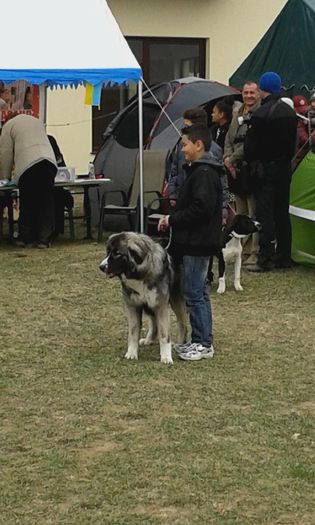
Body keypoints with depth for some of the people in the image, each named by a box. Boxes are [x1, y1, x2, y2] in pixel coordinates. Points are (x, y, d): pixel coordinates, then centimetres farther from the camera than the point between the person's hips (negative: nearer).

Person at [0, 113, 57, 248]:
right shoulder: (37, 122, 32)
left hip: (28, 164, -4)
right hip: (49, 160, 4)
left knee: (27, 203, 5)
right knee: (46, 203, 5)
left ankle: (24, 238, 11)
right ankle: (44, 239, 3)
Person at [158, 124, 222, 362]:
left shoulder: (204, 174, -18)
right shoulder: (198, 170, 15)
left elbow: (200, 209, -25)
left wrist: (172, 220, -15)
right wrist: (172, 219, 7)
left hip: (198, 245, -11)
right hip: (194, 243, 11)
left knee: (195, 294, -5)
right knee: (198, 293, 15)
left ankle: (203, 344, 1)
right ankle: (201, 341, 22)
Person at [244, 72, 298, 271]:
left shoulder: (261, 114, -18)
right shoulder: (290, 112, 7)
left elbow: (251, 145, -14)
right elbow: (293, 142, 13)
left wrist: (249, 159, 5)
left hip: (266, 170, -7)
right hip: (285, 168, 7)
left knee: (265, 214, -5)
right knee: (282, 213, 13)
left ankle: (266, 259, -6)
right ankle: (284, 256, 17)